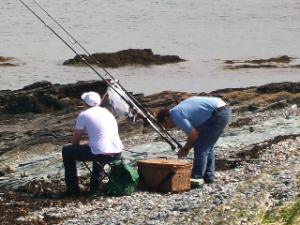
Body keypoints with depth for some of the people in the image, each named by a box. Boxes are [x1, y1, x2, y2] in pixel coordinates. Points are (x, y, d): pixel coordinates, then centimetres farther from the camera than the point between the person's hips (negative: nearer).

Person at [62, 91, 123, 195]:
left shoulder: (84, 115, 1)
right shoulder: (107, 112, 20)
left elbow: (75, 141, 8)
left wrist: (79, 144, 30)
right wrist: (86, 143, 39)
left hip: (101, 155, -6)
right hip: (117, 154, 6)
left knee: (66, 151, 15)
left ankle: (72, 188, 19)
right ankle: (95, 186, 39)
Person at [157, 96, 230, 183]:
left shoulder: (176, 115, -9)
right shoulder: (181, 108, 21)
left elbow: (193, 135, -10)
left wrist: (185, 149, 6)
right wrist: (187, 148, 21)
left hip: (218, 113, -10)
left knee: (200, 148, -4)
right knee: (207, 147, 18)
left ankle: (196, 178, -1)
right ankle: (208, 176, 20)